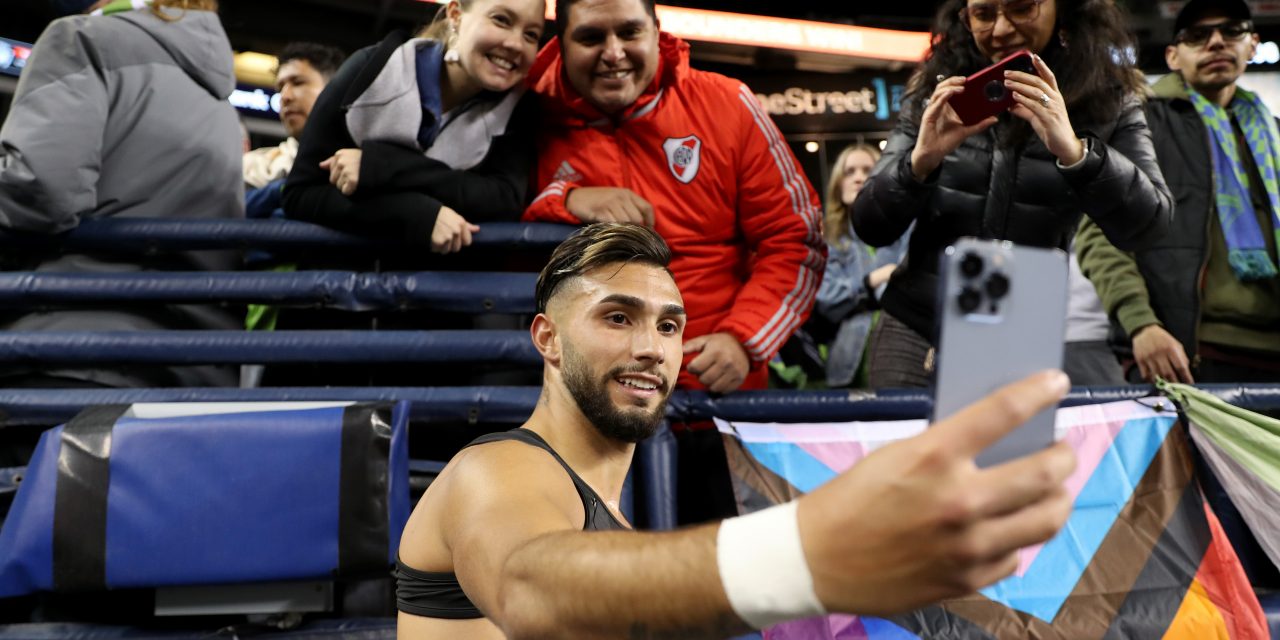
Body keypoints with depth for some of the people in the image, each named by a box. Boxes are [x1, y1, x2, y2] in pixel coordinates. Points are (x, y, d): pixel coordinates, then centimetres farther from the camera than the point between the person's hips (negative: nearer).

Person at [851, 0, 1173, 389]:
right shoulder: (937, 91, 0)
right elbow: (869, 228, -4)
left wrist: (1074, 151, -28)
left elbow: (1147, 227, -12)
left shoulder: (1107, 98, 0)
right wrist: (920, 160, -23)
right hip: (916, 330, 1)